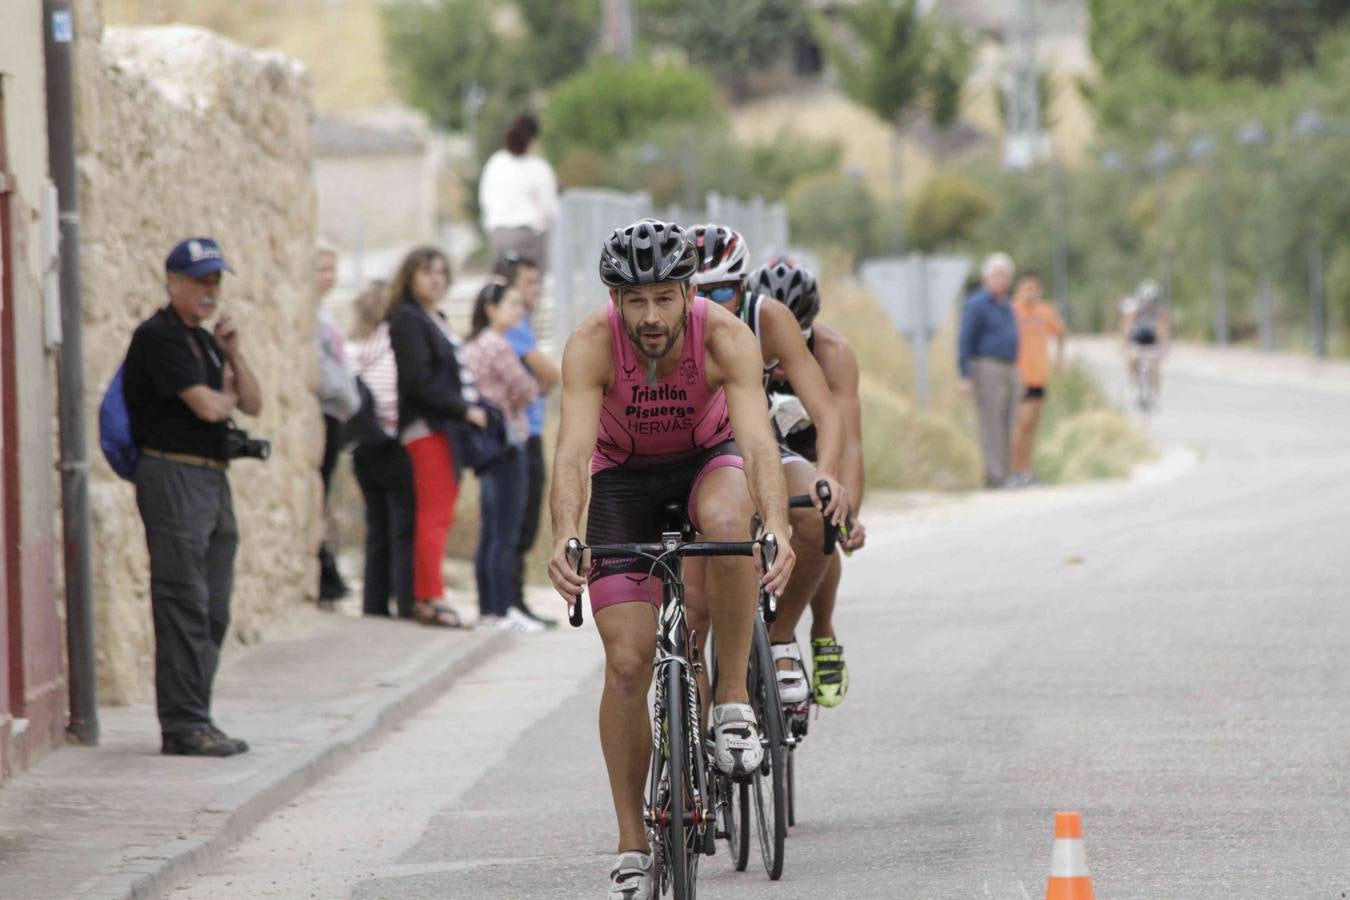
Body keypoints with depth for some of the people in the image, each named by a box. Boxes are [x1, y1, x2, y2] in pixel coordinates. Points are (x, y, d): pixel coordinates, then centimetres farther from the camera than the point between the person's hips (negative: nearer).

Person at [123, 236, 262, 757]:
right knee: (184, 607, -10)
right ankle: (183, 727, -9)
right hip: (174, 475, -9)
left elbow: (253, 404, 16)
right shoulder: (159, 337, -9)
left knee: (213, 612, 10)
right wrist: (226, 397, 5)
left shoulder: (205, 342, 19)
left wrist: (233, 355, 1)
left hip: (213, 478, 9)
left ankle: (194, 721, 14)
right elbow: (205, 405, -17)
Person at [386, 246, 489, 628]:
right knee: (434, 515, -11)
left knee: (439, 516, 7)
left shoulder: (435, 321, 21)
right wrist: (464, 409, -14)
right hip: (427, 426, -9)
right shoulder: (408, 319, -8)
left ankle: (424, 597, 8)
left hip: (447, 426, 9)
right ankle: (431, 597, -11)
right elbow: (419, 381, -16)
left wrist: (473, 408, 4)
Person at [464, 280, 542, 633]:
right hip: (507, 442, -9)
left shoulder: (472, 346, 14)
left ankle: (487, 609, 12)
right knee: (505, 534, -8)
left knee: (489, 534, 11)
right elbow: (526, 391, -12)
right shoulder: (498, 346, -14)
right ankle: (502, 610, -9)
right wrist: (534, 386, 9)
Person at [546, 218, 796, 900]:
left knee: (728, 521, -38)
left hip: (706, 459, 0)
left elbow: (757, 441, -39)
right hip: (624, 477, 0)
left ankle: (733, 703, -22)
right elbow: (572, 452, -38)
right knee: (628, 662, -10)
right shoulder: (592, 344, -28)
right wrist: (565, 538, -56)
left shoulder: (725, 337, -29)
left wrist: (777, 532, -57)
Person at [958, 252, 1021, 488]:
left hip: (1008, 371, 8)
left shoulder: (1006, 307, 18)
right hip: (987, 369, -8)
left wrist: (1016, 377, 22)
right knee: (992, 424, -11)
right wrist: (965, 377, -17)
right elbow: (965, 342, -11)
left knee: (1006, 427, 4)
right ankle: (995, 477, -13)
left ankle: (1000, 475, 6)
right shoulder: (977, 304, -7)